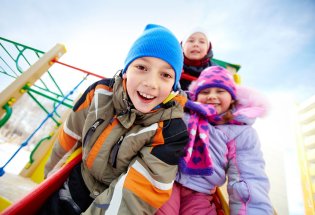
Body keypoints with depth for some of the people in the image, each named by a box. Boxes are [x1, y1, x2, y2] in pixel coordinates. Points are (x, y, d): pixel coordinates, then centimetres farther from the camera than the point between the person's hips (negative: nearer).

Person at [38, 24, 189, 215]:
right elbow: (71, 135, -2)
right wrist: (51, 169, 13)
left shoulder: (171, 130, -30)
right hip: (78, 185, 4)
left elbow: (134, 196, -27)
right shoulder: (100, 92, -18)